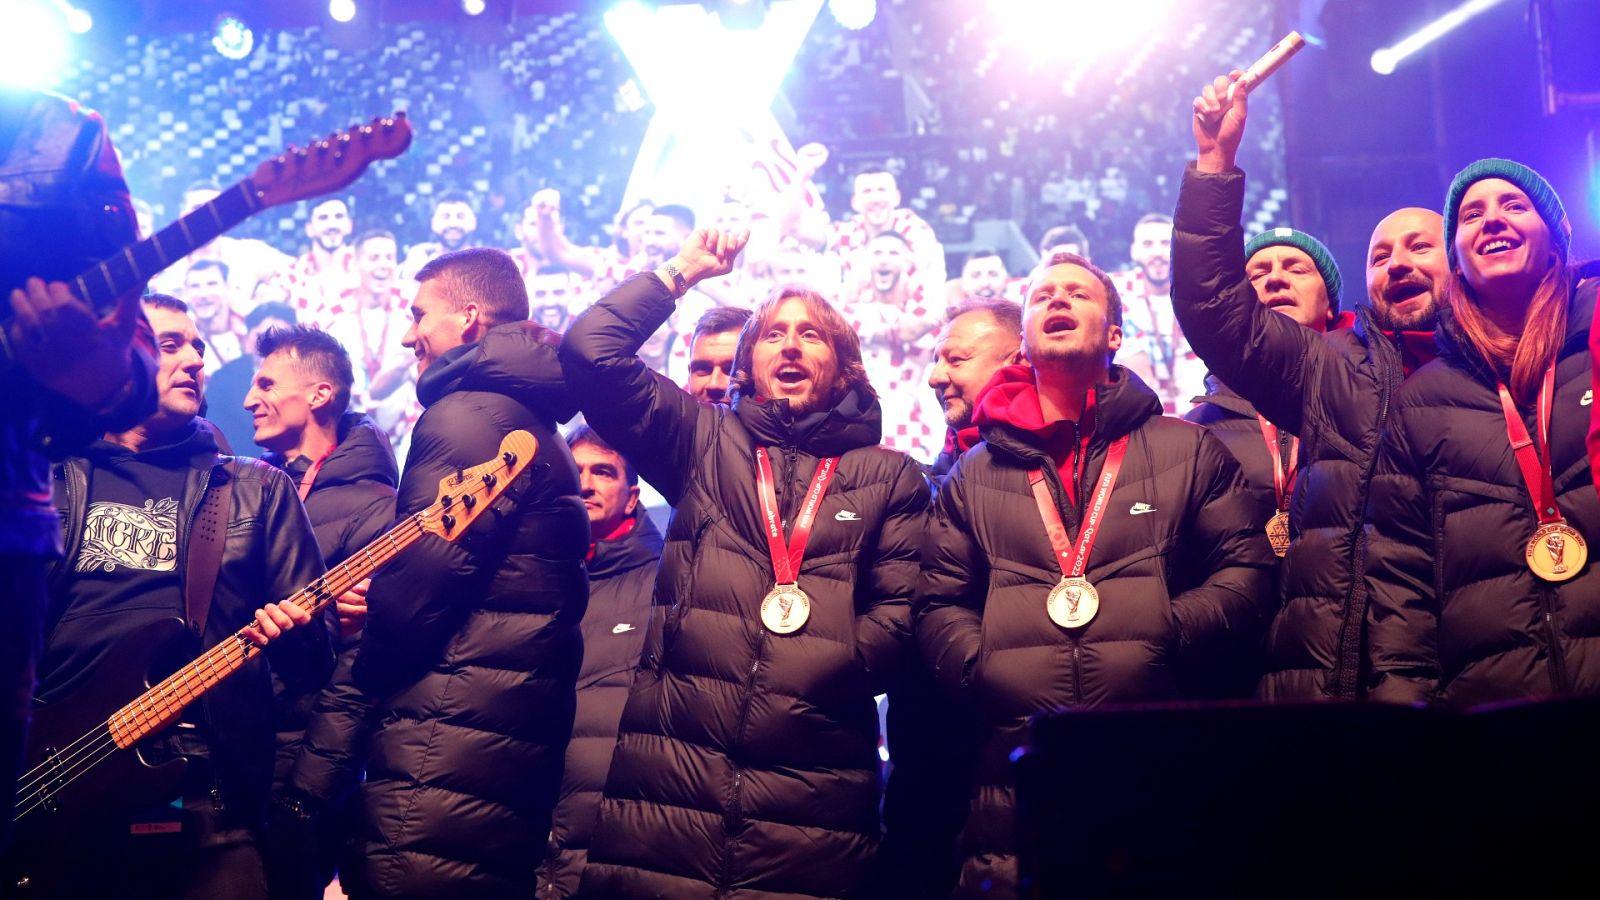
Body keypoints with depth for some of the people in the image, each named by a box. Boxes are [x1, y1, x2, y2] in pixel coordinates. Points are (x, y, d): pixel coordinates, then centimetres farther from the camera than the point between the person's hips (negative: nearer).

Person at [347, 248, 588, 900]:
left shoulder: (465, 413, -9)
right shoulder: (531, 421, 21)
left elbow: (421, 576, -17)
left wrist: (364, 671, 0)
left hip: (451, 726, -10)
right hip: (518, 730, 10)